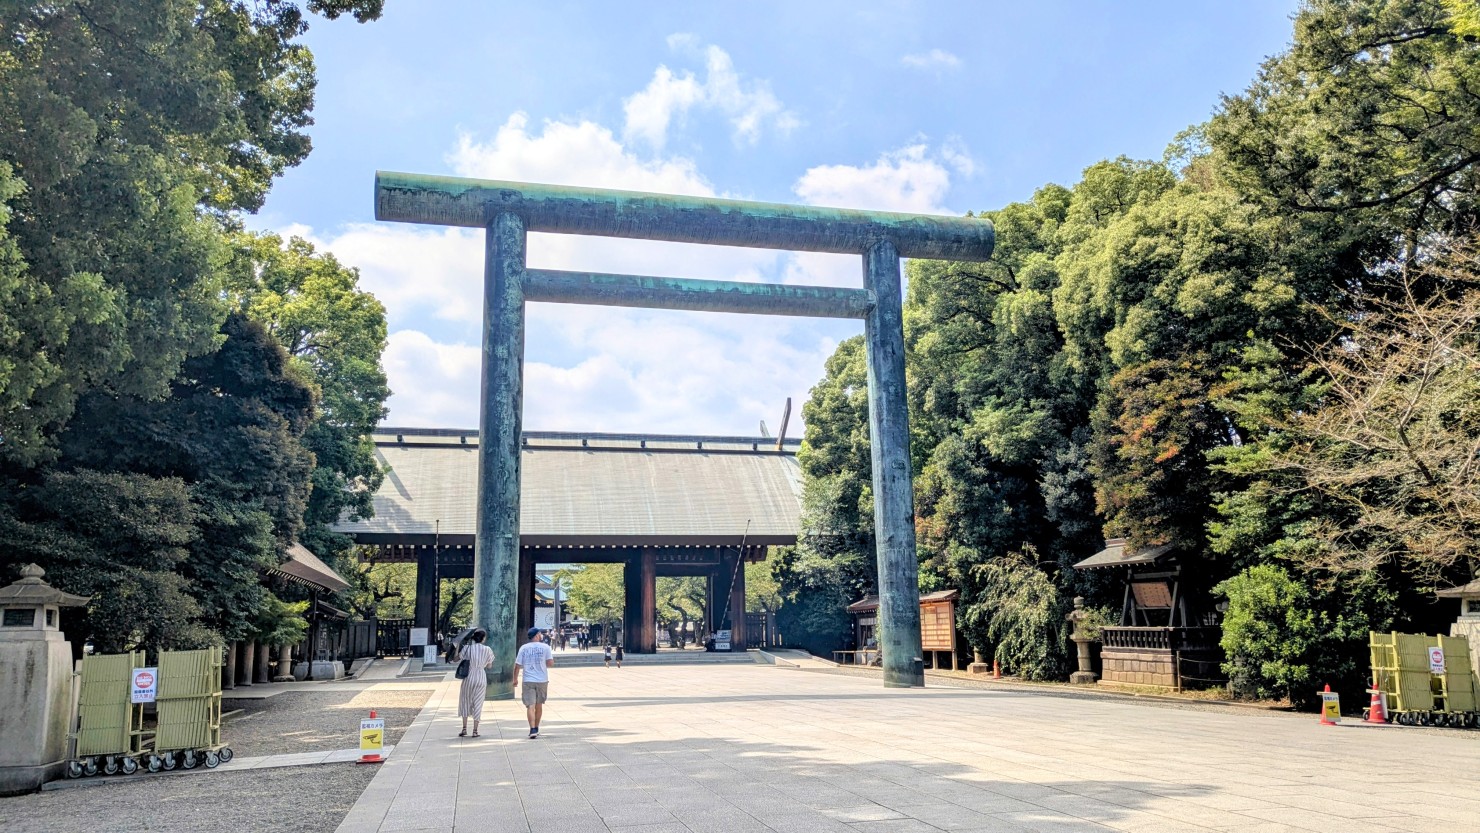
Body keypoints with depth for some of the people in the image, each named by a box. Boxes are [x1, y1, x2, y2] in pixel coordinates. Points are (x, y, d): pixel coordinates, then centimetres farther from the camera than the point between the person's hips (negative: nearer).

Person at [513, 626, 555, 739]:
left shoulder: (524, 648, 2)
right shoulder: (545, 647, -1)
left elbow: (517, 665, 1)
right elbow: (551, 663, -5)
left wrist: (515, 679, 13)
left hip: (528, 681, -1)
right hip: (542, 680, 1)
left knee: (530, 706, -4)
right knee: (539, 705, 16)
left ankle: (532, 730, -18)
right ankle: (536, 729, 27)